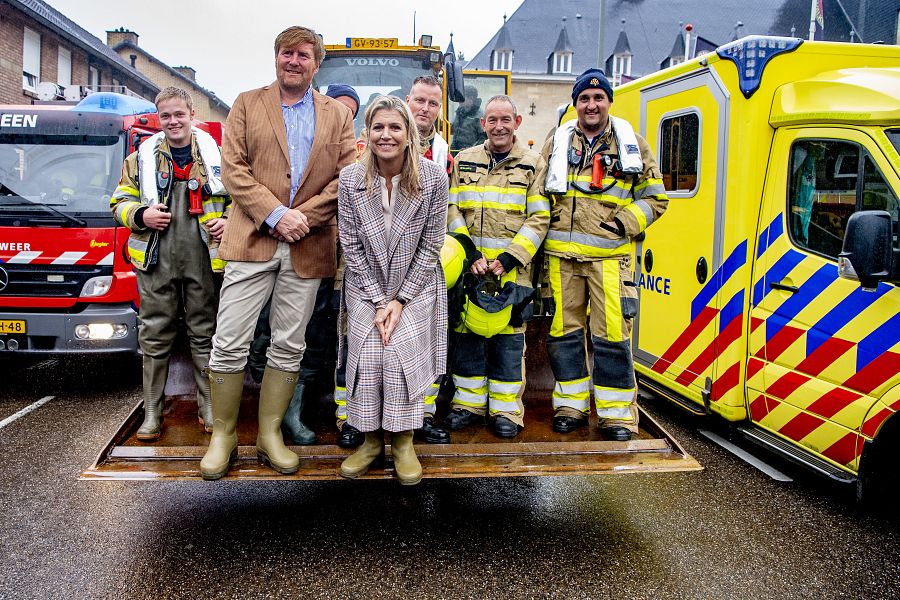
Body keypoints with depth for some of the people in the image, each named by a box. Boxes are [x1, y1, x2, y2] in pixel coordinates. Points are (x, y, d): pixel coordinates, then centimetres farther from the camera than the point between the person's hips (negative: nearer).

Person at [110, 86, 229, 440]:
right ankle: (152, 413, 15)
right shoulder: (141, 158, 10)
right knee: (155, 335, 5)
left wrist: (228, 222, -6)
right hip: (156, 262, 1)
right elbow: (119, 203, 13)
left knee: (204, 333, 6)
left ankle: (210, 408, 17)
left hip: (202, 261, 0)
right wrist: (141, 216, -8)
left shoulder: (216, 156, 9)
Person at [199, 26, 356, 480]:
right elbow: (233, 168, 0)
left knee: (289, 347, 7)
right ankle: (223, 436, 14)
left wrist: (304, 217, -9)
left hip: (307, 249, 1)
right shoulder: (247, 104, 10)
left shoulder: (337, 115, 12)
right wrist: (275, 214, -13)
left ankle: (270, 434, 21)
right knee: (229, 344, -2)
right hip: (251, 240, -1)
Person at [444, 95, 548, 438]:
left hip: (512, 268, -2)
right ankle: (469, 402, 19)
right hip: (469, 265, 2)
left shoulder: (534, 164, 3)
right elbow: (452, 212, 5)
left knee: (509, 335, 2)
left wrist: (508, 259, -13)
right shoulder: (464, 161, 9)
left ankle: (506, 410, 13)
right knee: (467, 332, 6)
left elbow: (539, 218, -3)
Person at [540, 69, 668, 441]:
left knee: (611, 333, -6)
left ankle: (617, 413, 6)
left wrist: (623, 224, -4)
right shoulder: (557, 143, 14)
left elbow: (655, 198, 9)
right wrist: (545, 222, 6)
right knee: (565, 330, 6)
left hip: (609, 255, -2)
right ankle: (571, 405, 19)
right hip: (562, 255, 3)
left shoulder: (631, 145, 9)